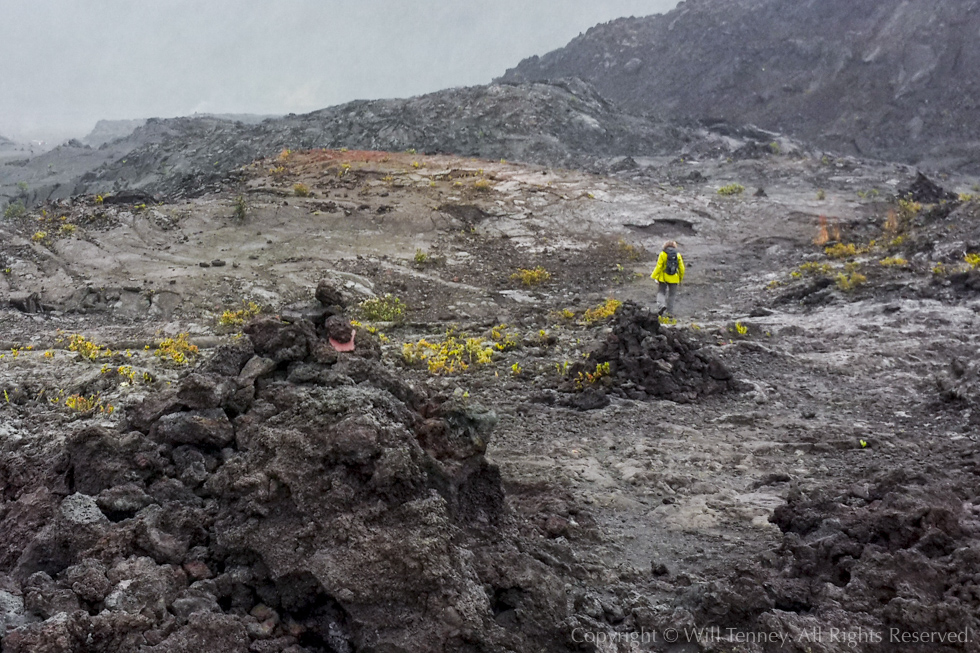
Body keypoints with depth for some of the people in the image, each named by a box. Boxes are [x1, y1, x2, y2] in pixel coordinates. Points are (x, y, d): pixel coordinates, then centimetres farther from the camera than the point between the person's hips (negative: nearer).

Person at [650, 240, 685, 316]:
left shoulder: (663, 254, -6)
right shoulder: (678, 255, 2)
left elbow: (659, 266, -9)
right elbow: (681, 268, 4)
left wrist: (653, 276, -2)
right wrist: (681, 279, 15)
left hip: (663, 278, -2)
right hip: (674, 278, 2)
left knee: (661, 292, 12)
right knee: (671, 295, 11)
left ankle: (662, 305, -15)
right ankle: (670, 312, 12)